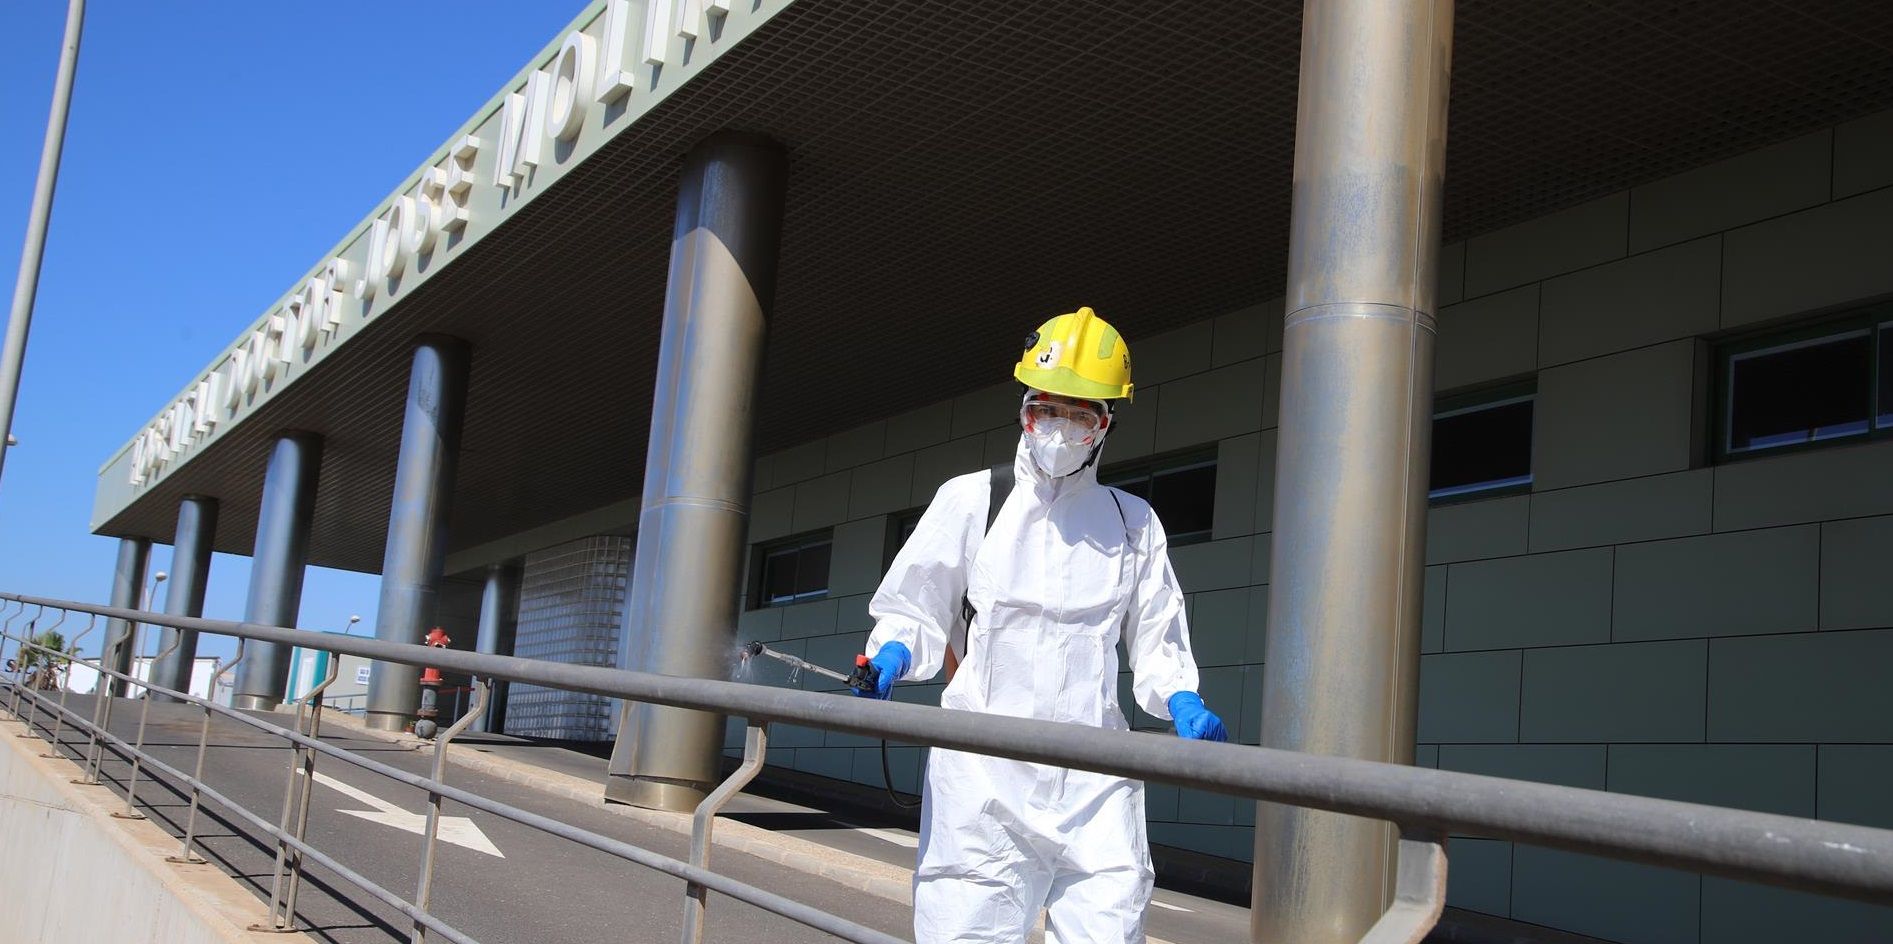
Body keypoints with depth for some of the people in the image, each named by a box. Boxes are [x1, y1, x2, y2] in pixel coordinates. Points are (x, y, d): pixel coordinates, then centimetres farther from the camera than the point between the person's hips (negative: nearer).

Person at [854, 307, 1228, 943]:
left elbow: (1156, 643, 20)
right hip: (983, 771, -2)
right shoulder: (970, 501, 7)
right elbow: (916, 614, 10)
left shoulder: (1133, 524, 14)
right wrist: (894, 653, -11)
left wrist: (1182, 702, 1)